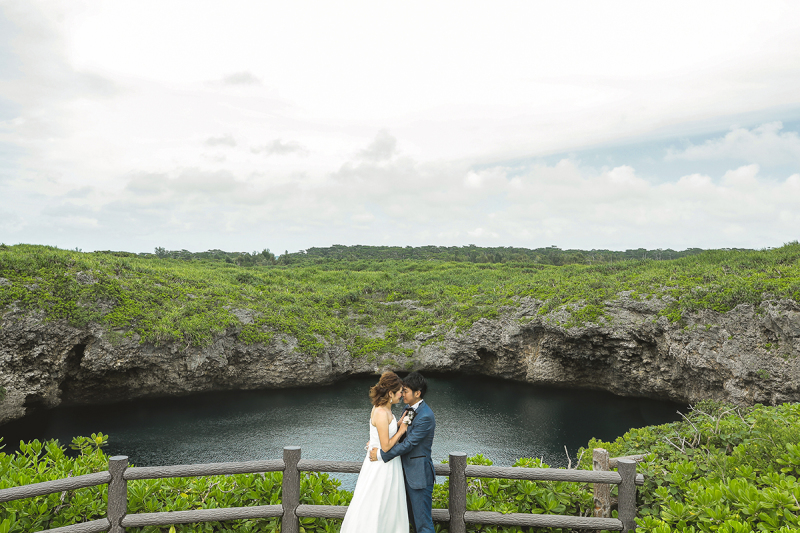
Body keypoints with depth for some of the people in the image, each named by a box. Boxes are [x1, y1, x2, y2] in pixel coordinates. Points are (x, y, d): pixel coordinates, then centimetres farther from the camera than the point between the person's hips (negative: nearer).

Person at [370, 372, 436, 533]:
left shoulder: (425, 416, -23)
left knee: (422, 520, 2)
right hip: (408, 472, 9)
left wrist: (381, 454, -19)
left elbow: (408, 444, -24)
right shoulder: (409, 409, 7)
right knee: (413, 515, 20)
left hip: (419, 474, -9)